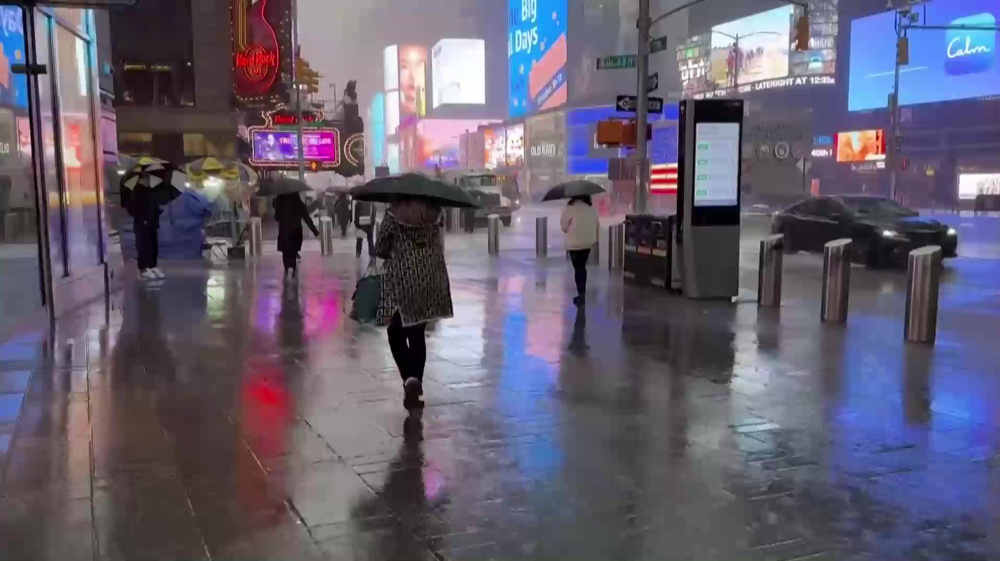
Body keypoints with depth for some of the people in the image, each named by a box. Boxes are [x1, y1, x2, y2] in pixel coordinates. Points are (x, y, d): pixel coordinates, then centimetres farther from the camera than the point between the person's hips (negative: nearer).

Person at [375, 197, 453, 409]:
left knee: (397, 335, 7)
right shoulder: (432, 211, 1)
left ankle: (410, 378, -15)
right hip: (429, 279, 4)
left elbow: (380, 250, -4)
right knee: (417, 335, 13)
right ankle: (416, 386, 14)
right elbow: (439, 248, 7)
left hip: (401, 280, -4)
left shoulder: (395, 214, -10)